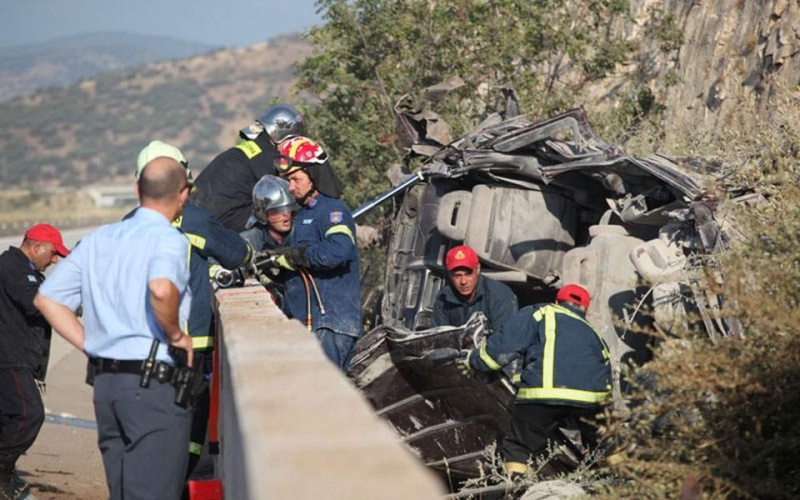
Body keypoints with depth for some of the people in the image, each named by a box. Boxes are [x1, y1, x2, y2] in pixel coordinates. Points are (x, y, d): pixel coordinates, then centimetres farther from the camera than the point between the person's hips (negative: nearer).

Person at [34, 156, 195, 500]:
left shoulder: (97, 240, 13)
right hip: (154, 384, -7)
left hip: (105, 382, 7)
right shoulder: (170, 239, -9)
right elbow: (161, 289, -31)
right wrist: (177, 335, -15)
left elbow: (46, 299, 13)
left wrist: (92, 345, 12)